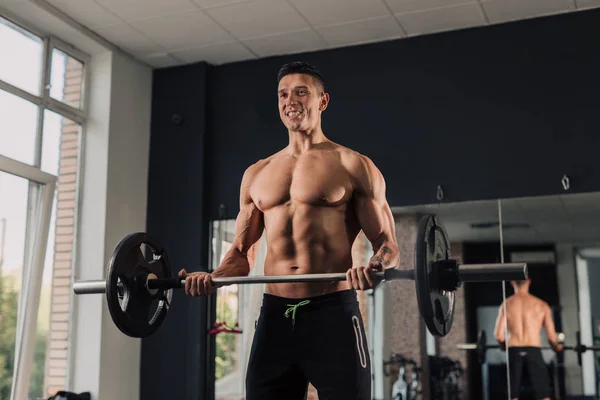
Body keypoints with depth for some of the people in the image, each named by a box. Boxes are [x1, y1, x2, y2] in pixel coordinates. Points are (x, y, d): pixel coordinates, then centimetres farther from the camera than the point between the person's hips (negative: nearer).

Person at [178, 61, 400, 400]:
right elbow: (241, 251, 20)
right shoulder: (257, 174, 16)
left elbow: (386, 243, 0)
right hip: (274, 315, 4)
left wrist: (376, 268, -23)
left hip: (333, 312, -4)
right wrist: (213, 278, -1)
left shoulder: (353, 166, 3)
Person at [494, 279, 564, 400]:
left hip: (513, 352, 1)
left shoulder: (506, 304, 6)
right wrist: (558, 347, 25)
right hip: (533, 351, -1)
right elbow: (552, 337, 2)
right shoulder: (541, 305, 5)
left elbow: (499, 335, -3)